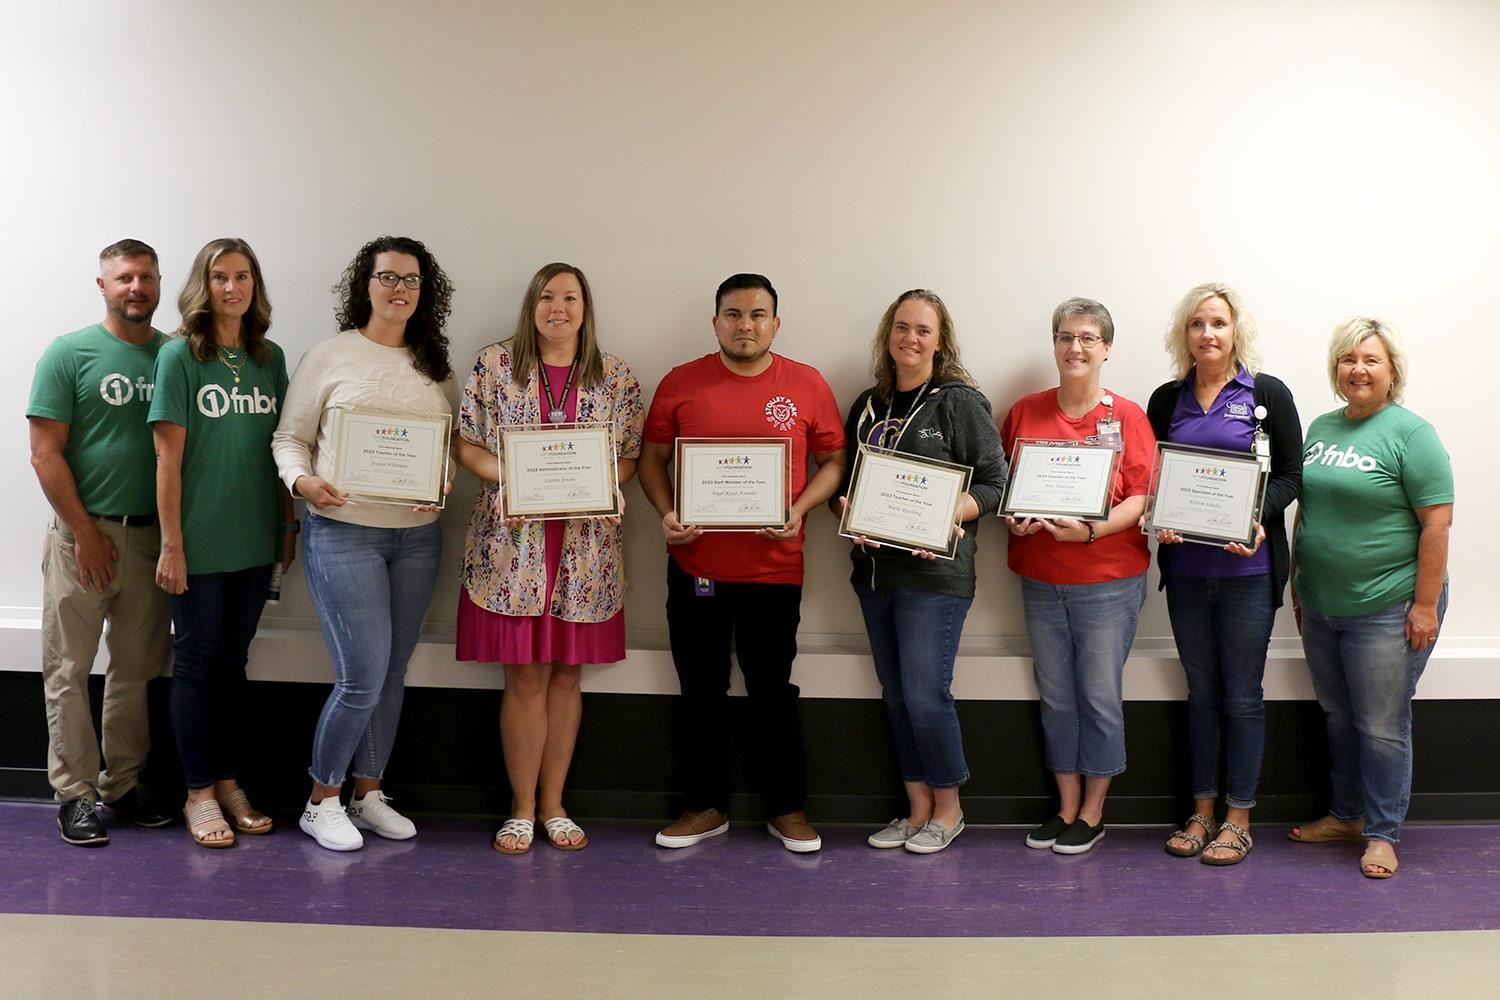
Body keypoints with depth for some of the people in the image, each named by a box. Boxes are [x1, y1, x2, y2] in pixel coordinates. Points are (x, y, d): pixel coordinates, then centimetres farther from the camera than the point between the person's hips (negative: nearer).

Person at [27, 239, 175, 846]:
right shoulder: (69, 354, -3)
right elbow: (45, 455, -6)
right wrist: (86, 533, -9)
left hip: (152, 536, 3)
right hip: (83, 534, -3)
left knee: (136, 669, 10)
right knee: (70, 670, 3)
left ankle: (124, 783, 22)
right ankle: (75, 792, 13)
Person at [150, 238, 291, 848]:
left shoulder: (270, 359, 6)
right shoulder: (180, 356, -7)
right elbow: (168, 458, -9)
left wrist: (288, 526, 9)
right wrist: (172, 546, -12)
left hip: (255, 541, 4)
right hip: (200, 543, -4)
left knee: (233, 661, 13)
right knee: (197, 661, 6)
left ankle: (229, 782, 24)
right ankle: (199, 792, 17)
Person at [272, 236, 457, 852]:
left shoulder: (435, 367, 10)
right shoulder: (330, 357, -1)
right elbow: (290, 437, 2)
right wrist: (302, 480, -17)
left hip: (418, 535, 5)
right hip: (343, 531, -4)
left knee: (392, 674, 11)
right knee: (362, 677, -8)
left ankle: (368, 794, 27)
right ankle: (321, 801, 12)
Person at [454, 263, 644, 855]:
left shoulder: (617, 377, 6)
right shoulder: (494, 365, 3)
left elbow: (629, 457, 7)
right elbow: (467, 445, 2)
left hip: (587, 545, 2)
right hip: (512, 542, -1)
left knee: (567, 673, 8)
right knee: (525, 676, 0)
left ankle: (554, 805, 20)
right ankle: (522, 809, 13)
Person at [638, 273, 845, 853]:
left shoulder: (807, 385, 1)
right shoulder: (680, 383, 2)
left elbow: (833, 462, 6)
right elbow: (652, 460, 7)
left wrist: (799, 509, -11)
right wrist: (666, 514, -10)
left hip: (774, 567, -1)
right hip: (695, 563, 1)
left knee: (773, 691, 9)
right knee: (701, 692, 12)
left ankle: (787, 809, 23)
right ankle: (705, 807, 27)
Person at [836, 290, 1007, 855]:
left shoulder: (960, 401, -4)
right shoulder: (868, 405, 13)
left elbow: (994, 483, -6)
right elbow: (847, 480, 18)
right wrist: (850, 512, -4)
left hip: (935, 571, -6)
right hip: (875, 570, 6)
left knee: (926, 694, -7)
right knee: (896, 695, 11)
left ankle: (947, 809, 14)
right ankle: (918, 809, 24)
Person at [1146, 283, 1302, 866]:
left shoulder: (1268, 395, -1)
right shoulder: (1167, 399, 8)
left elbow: (1290, 474, -1)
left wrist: (1259, 520, -19)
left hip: (1247, 567, -3)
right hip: (1185, 567, 3)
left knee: (1242, 696, 3)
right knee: (1201, 691, 13)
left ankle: (1238, 820, 15)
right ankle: (1202, 812, 23)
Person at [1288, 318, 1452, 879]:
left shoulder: (1410, 434, -10)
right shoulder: (1321, 429, 10)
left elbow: (1437, 523, -13)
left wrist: (1425, 605, -17)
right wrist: (1298, 584, 15)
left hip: (1385, 611, -6)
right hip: (1320, 607, 6)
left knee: (1381, 727, 2)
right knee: (1338, 718, 17)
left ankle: (1382, 834, 16)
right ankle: (1345, 816, 31)